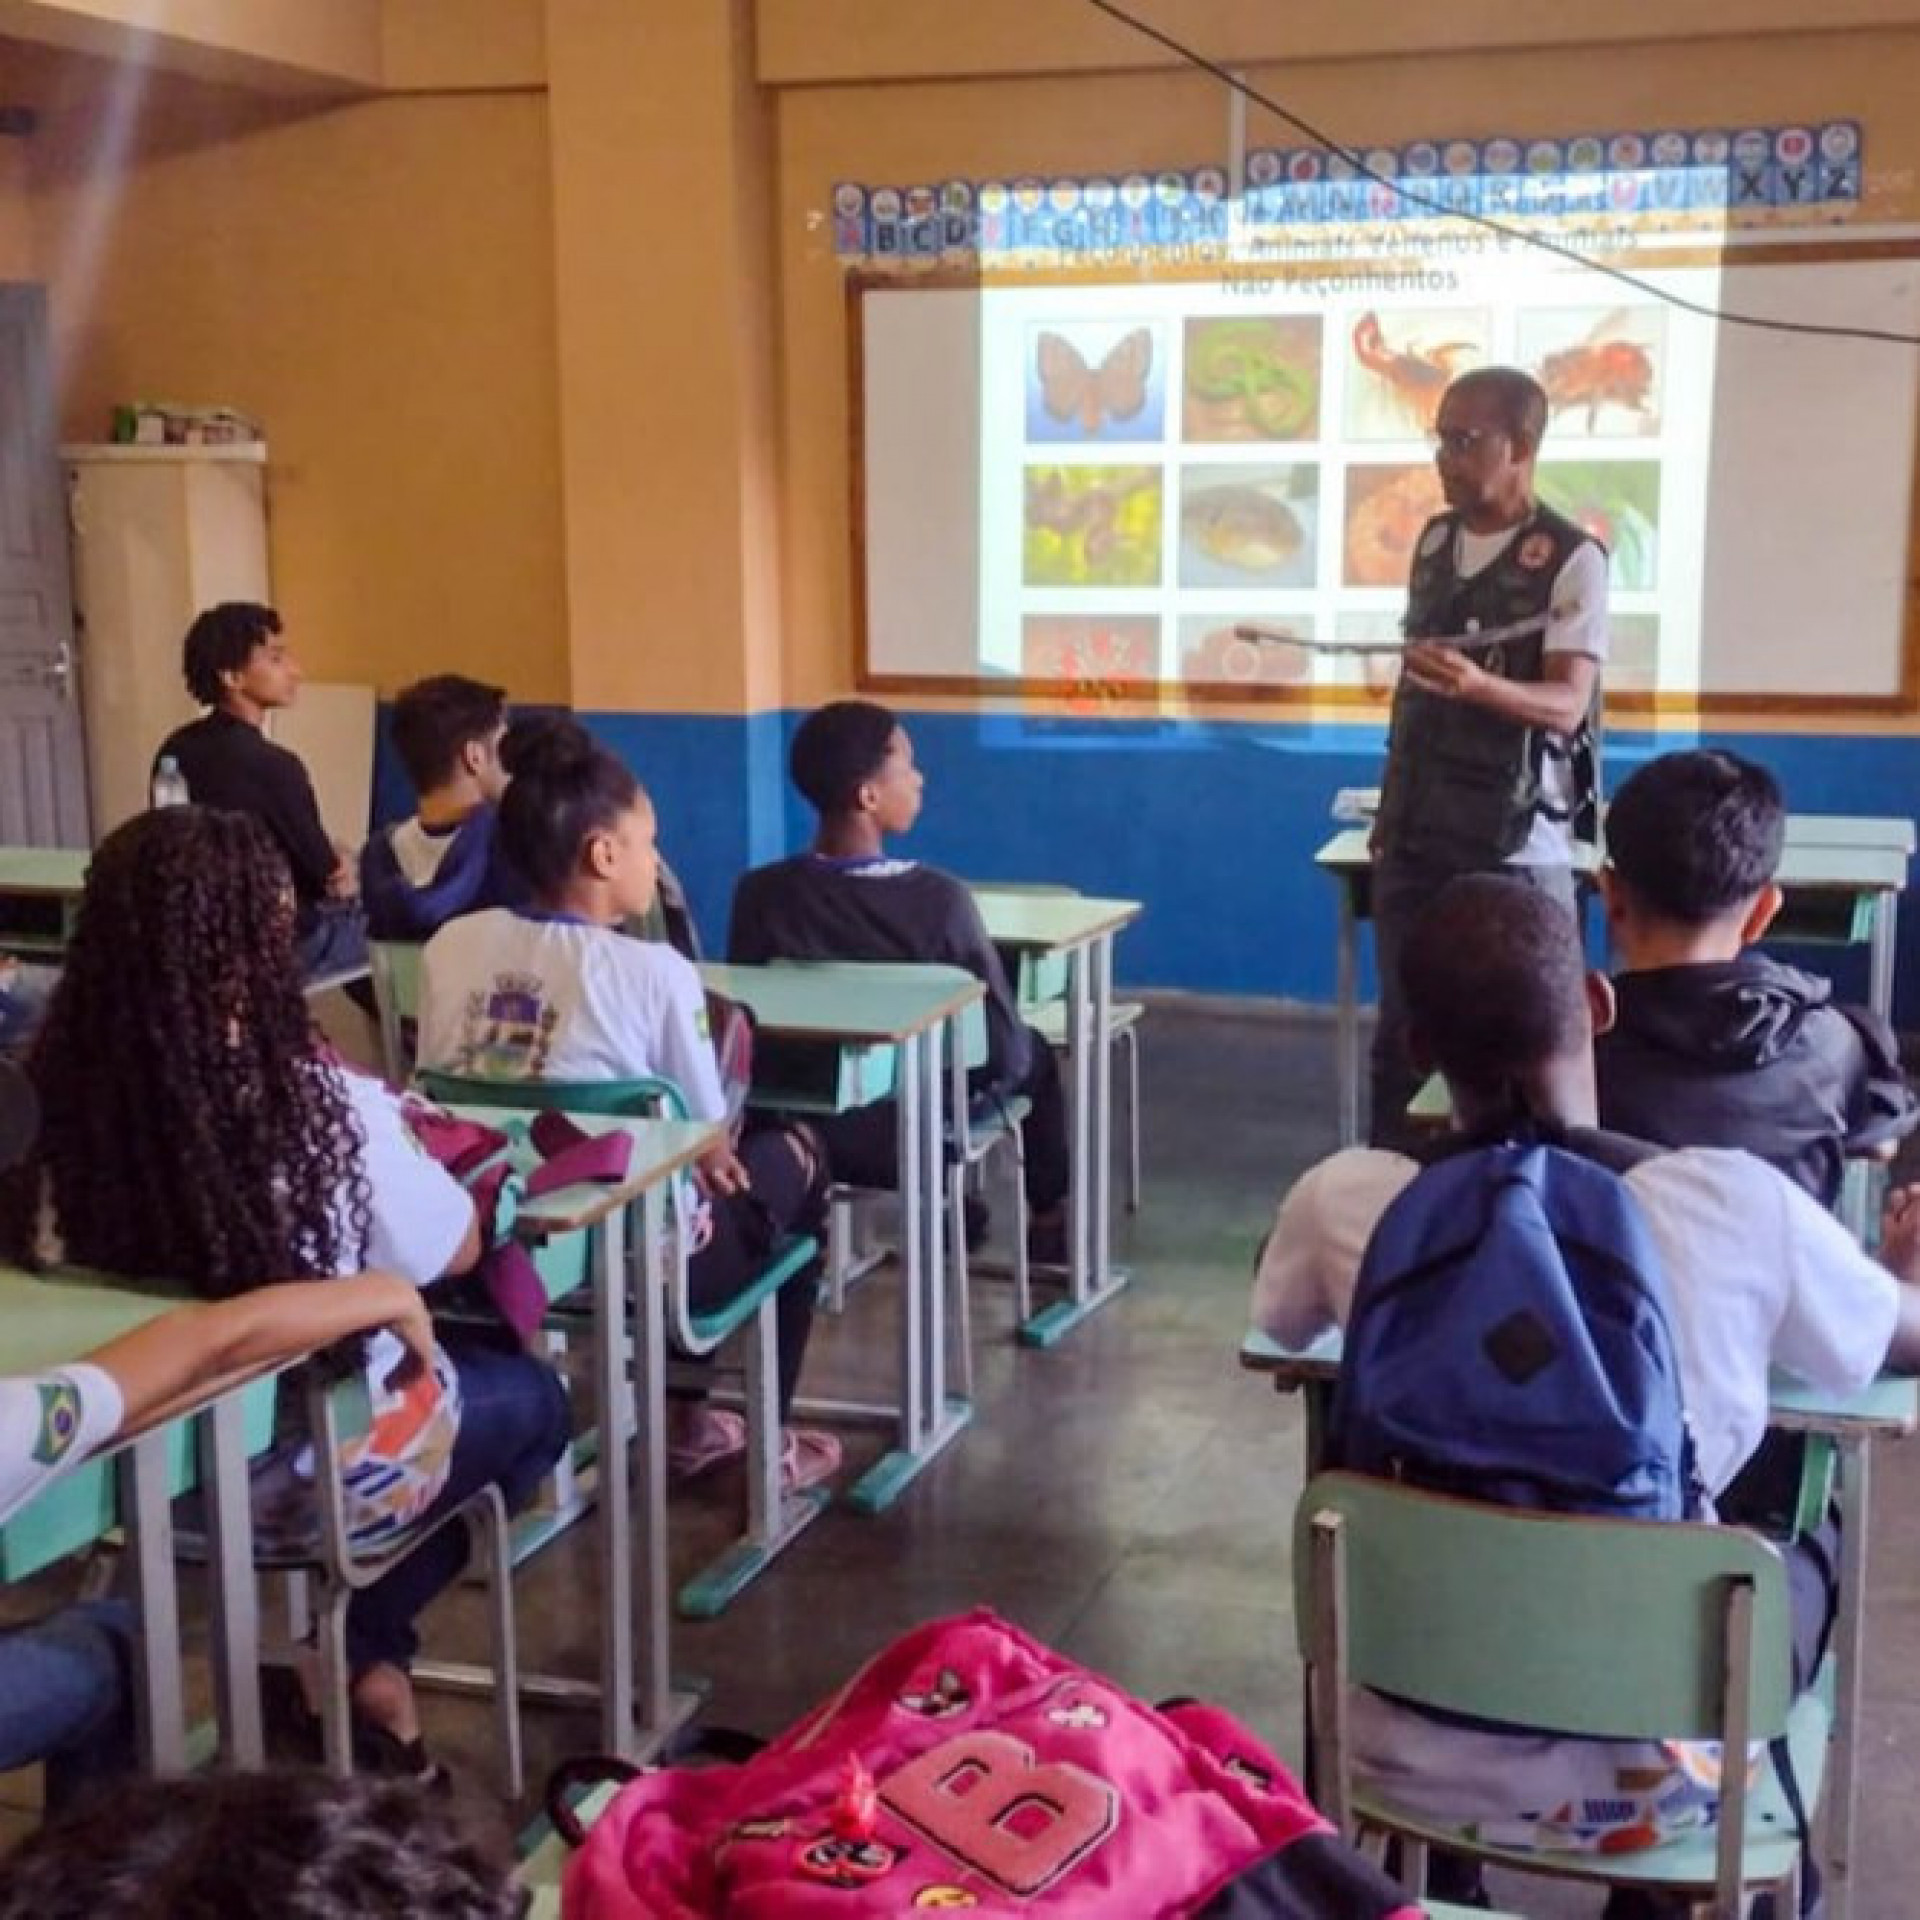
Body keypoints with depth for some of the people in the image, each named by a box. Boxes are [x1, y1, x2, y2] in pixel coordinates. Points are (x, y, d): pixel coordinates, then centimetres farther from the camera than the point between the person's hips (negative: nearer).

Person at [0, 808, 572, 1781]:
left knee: (464, 1355, 30)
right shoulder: (328, 1107, -28)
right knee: (533, 1394, 26)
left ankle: (357, 1652, 28)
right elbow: (456, 1253, -11)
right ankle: (365, 1655, 23)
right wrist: (410, 1153, 8)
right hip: (313, 1465, -5)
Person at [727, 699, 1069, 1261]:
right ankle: (1048, 1224, 44)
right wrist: (983, 1075, 7)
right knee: (1033, 1055, 27)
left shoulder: (759, 893, -15)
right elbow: (1006, 1051, -16)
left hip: (803, 1126, 3)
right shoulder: (939, 898, -22)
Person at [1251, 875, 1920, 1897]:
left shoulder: (1348, 1198, -15)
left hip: (1408, 1758, 1)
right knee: (1814, 1541, 29)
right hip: (1652, 1766, 0)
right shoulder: (1735, 1200, -18)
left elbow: (1279, 1325, 9)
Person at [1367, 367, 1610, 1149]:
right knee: (1401, 1029, 9)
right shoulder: (1433, 540, 10)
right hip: (1417, 833, 6)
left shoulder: (1572, 559, -10)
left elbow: (1566, 703, -18)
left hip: (1517, 841, -5)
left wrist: (1479, 685, -37)